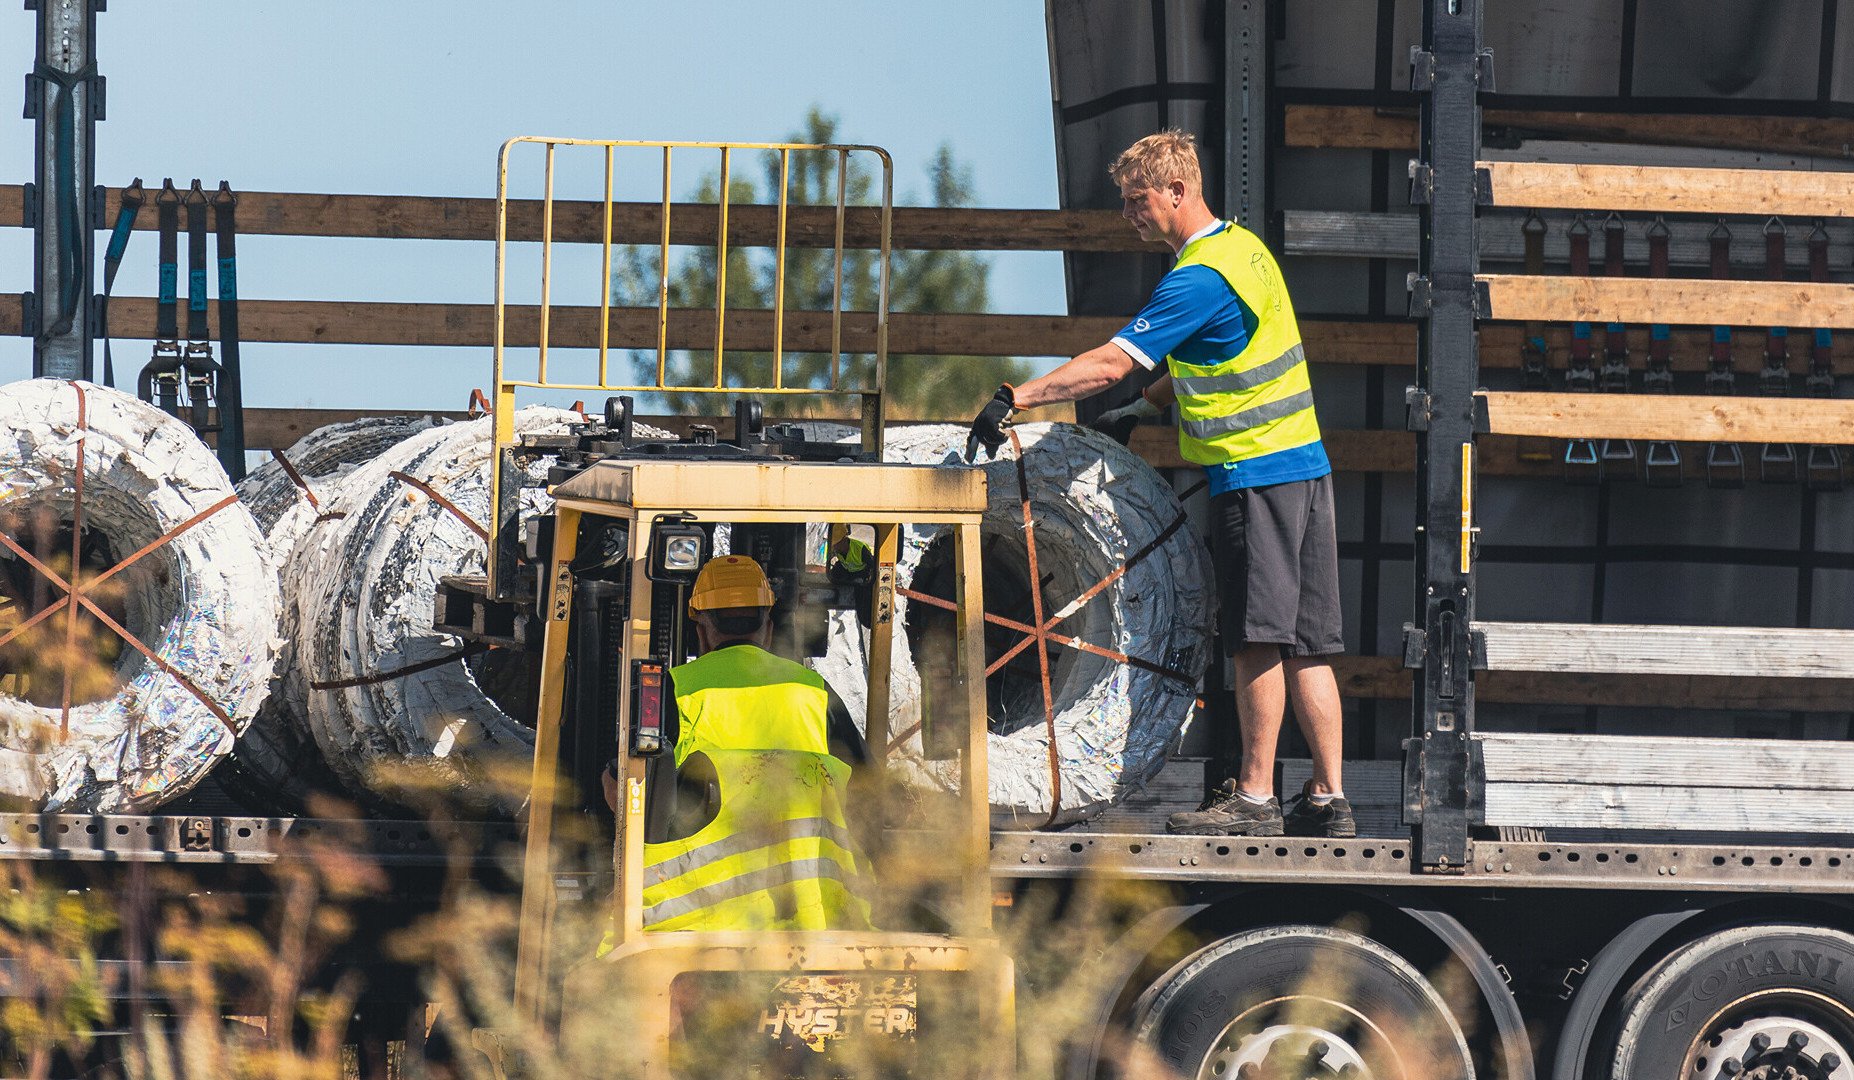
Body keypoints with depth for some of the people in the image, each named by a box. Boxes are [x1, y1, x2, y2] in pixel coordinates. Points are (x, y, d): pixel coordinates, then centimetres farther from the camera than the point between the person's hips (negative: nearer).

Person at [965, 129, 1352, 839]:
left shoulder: (1200, 279, -16)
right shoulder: (1243, 247, 15)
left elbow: (1112, 363, -21)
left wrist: (1016, 399, -20)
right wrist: (1142, 409, 20)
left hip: (1255, 474, -10)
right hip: (1304, 466, 10)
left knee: (1261, 641, -7)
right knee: (1304, 647, 7)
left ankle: (1255, 797, -6)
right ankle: (1327, 801, 6)